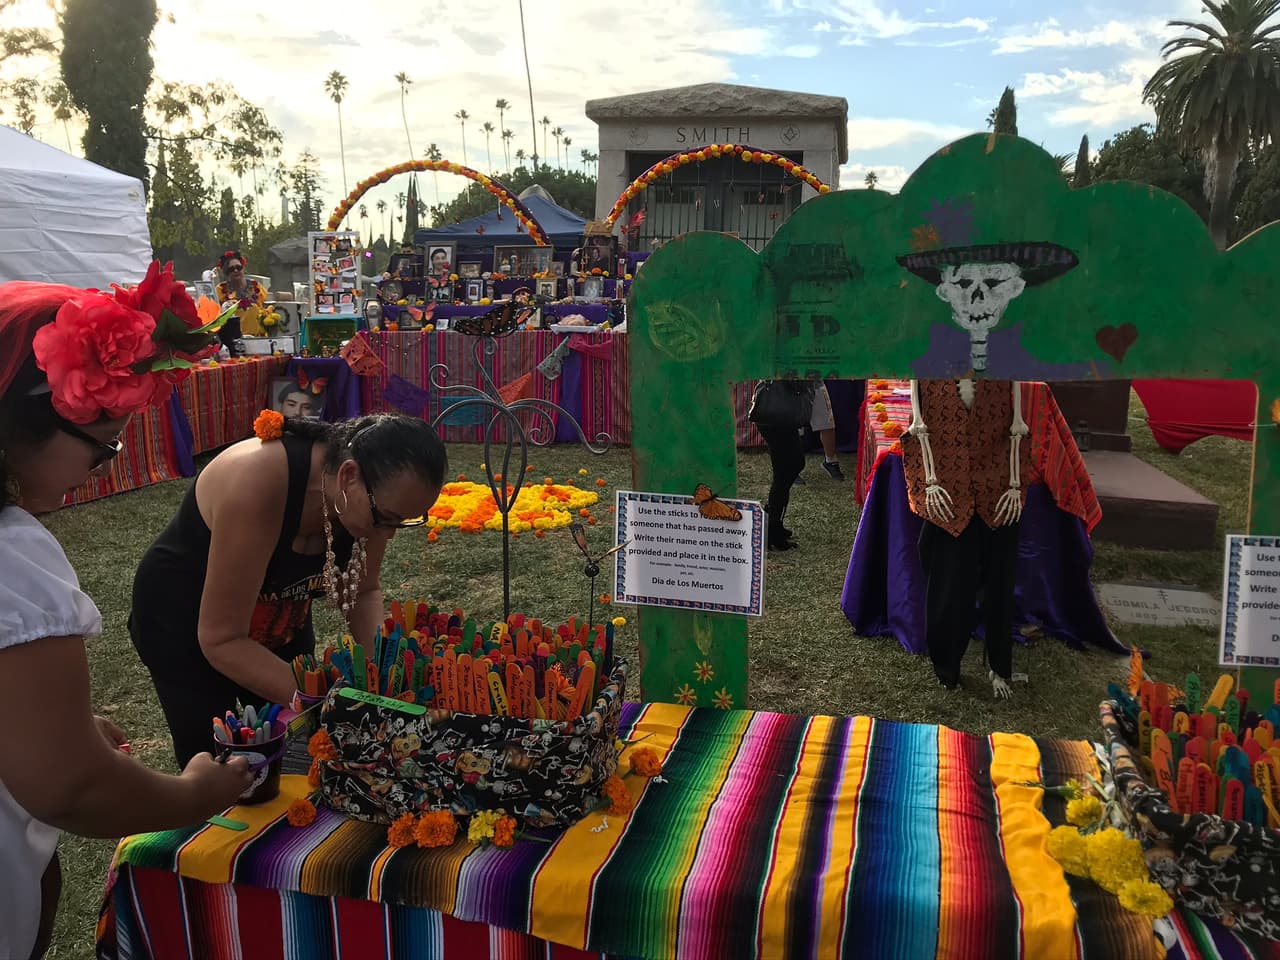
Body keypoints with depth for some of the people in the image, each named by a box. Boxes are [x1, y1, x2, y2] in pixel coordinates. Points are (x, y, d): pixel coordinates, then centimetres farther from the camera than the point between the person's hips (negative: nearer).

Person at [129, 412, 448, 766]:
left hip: (280, 623, 5)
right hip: (185, 628, -4)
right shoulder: (259, 484, -38)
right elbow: (222, 640, -32)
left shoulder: (374, 494, -21)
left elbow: (362, 592, -4)